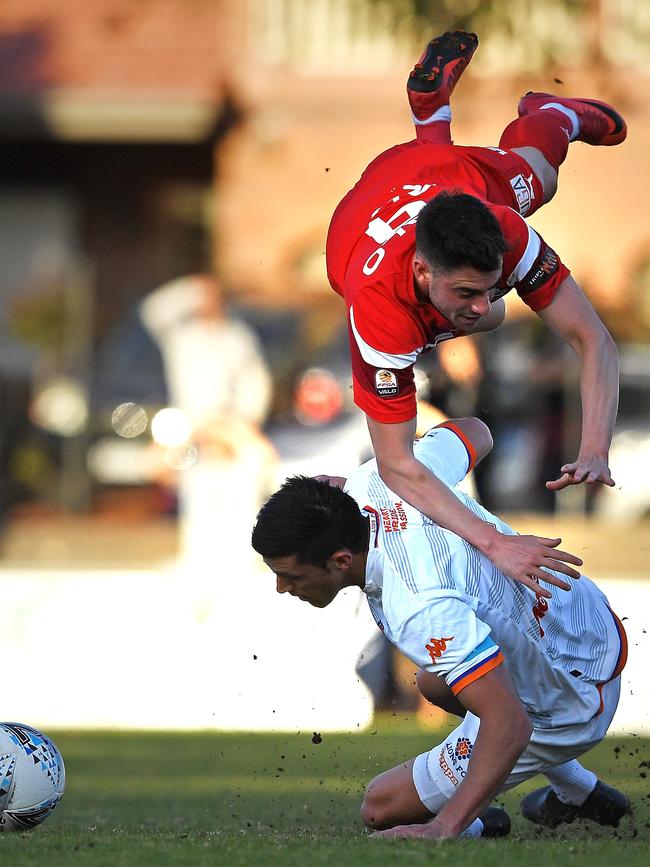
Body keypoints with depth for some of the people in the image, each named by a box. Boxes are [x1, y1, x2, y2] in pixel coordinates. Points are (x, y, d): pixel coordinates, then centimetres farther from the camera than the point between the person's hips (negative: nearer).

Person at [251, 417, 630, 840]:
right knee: (434, 683, 40)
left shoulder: (420, 610, -42)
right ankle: (581, 793, 47)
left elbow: (509, 723, -44)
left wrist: (444, 828, -50)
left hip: (566, 715, -9)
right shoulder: (375, 478, -17)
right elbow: (474, 432, 6)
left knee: (383, 807, -7)